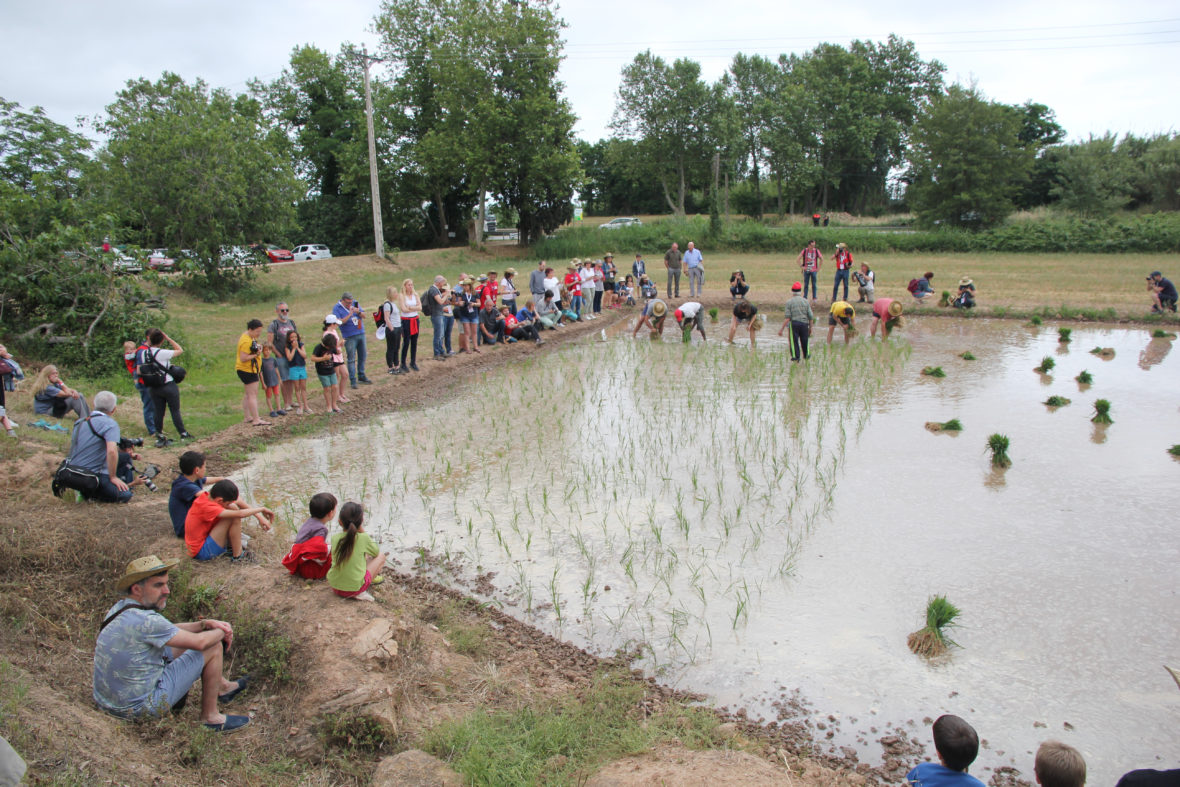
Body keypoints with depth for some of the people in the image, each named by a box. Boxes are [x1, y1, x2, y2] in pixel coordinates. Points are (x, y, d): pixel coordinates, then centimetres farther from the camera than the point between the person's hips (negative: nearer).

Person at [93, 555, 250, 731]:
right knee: (213, 648, -4)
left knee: (184, 641, 21)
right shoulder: (145, 621, -28)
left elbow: (169, 630, 15)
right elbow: (199, 642, -19)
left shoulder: (120, 608, 2)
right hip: (139, 707, -9)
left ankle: (221, 687, 39)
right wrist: (222, 632, 1)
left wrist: (205, 623, 2)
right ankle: (210, 717, 9)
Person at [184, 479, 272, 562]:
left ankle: (230, 547, 7)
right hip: (202, 553, -9)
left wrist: (259, 517, -5)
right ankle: (237, 555, -10)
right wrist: (262, 509, -19)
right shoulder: (207, 508, -30)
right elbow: (240, 514, -33)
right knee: (234, 518, -23)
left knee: (233, 508, 3)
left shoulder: (207, 496, -4)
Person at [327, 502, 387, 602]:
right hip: (355, 588, -4)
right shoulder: (363, 538, -14)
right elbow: (376, 552, 7)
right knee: (381, 555, 13)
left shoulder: (335, 538, -4)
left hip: (335, 586, 4)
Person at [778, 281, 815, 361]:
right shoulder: (805, 301, 5)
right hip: (804, 323, 3)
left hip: (794, 323, -3)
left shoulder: (789, 302, -3)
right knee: (804, 340, 16)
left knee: (794, 341, 2)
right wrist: (810, 327, 15)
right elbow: (811, 316, 4)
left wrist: (782, 329, -5)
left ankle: (796, 356, -4)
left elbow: (787, 317, -8)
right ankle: (806, 355, 32)